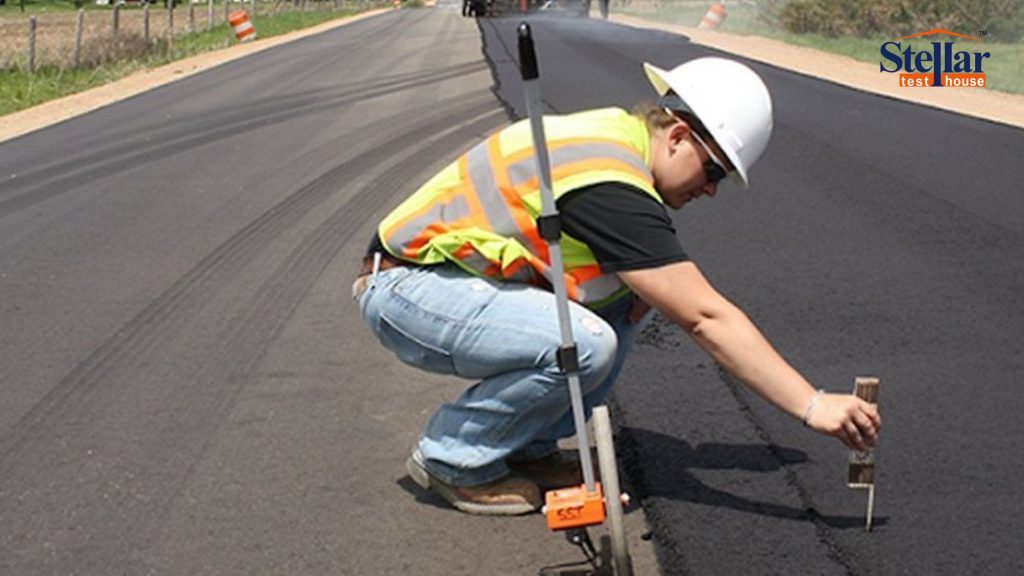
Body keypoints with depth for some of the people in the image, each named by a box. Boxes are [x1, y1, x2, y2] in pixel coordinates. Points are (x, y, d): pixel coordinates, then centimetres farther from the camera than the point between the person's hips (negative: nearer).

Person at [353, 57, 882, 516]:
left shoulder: (618, 132, 3)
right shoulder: (611, 187, -26)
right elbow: (706, 317, -28)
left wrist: (651, 286, -7)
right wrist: (813, 406, -26)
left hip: (447, 269, 10)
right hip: (404, 287, -10)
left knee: (627, 298, 1)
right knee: (584, 344, -28)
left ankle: (529, 447, 10)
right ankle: (451, 459, -6)